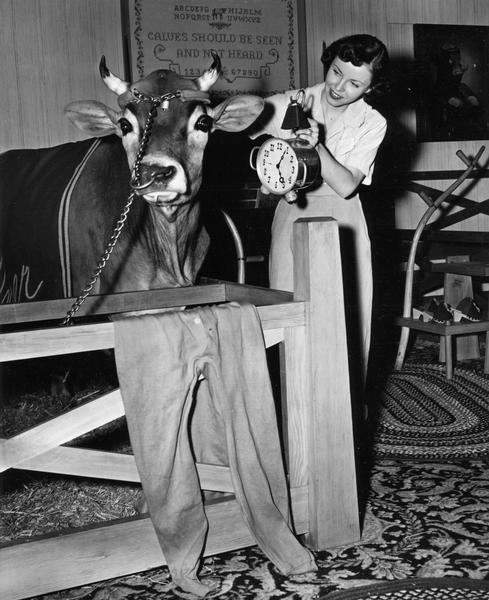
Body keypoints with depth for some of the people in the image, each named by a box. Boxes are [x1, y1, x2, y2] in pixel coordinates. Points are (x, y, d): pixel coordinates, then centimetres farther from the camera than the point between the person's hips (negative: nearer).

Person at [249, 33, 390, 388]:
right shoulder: (289, 105, -2)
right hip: (293, 216, 0)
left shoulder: (372, 125, -2)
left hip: (341, 220, 1)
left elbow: (346, 185, -11)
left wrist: (317, 145, -25)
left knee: (347, 319, 2)